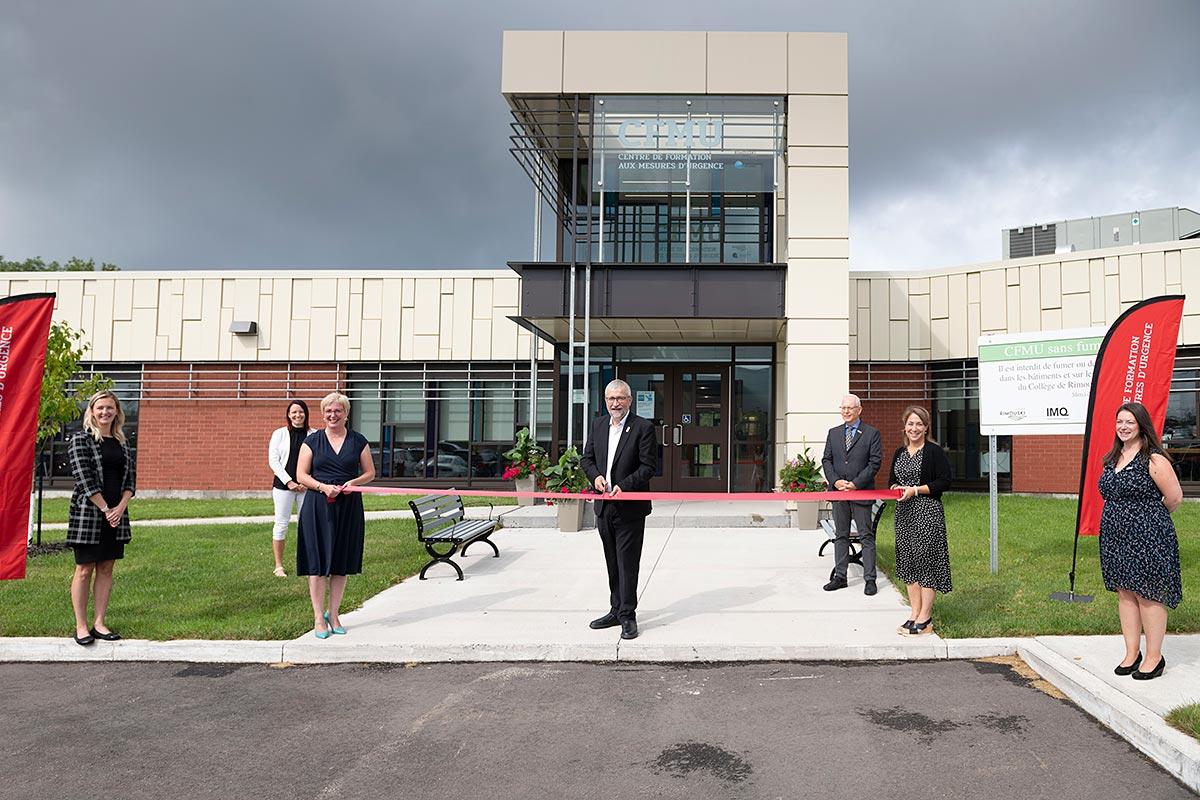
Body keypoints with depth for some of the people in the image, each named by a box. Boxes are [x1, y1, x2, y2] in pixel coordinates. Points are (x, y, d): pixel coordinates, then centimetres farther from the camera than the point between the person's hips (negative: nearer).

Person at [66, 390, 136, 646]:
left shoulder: (121, 443, 11)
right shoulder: (81, 440, -5)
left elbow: (129, 480, 9)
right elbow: (85, 480, -11)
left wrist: (121, 507, -6)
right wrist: (105, 509, -13)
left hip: (116, 513, 5)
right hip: (88, 513, -5)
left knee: (106, 569, 8)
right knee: (84, 570, 2)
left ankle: (99, 623, 15)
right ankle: (81, 626, 10)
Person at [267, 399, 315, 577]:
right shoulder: (279, 434, 3)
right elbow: (273, 460, -1)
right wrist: (289, 481, -9)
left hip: (307, 486, 1)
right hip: (284, 484, -1)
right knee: (281, 524, 2)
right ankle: (279, 566, 11)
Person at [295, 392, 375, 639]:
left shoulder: (358, 441, 6)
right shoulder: (312, 440, 3)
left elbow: (370, 473, 10)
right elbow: (301, 475, 1)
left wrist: (353, 482, -10)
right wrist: (323, 486, -15)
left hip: (348, 506, 2)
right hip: (317, 506, -1)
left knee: (341, 562, 7)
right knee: (317, 562, -2)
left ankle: (333, 614, 21)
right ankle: (318, 618, 7)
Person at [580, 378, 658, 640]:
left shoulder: (643, 428, -8)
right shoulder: (598, 425, 10)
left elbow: (649, 466, -11)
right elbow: (586, 458, 15)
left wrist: (624, 485, -21)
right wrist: (596, 476, -6)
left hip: (630, 507, -6)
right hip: (604, 506, 6)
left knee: (628, 563, -2)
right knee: (612, 563, 15)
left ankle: (628, 616, 7)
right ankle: (616, 611, 27)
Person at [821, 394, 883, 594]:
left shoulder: (872, 433, -1)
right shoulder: (833, 433, 11)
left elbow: (875, 462, -6)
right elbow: (826, 460, 9)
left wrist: (856, 483, -14)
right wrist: (835, 481, -7)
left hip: (861, 492, -4)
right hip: (838, 491, 4)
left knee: (866, 536, 0)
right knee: (840, 535, 9)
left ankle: (869, 579, 6)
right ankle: (840, 577, 15)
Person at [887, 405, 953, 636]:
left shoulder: (934, 452, -6)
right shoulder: (899, 453, 13)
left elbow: (945, 481, -10)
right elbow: (892, 479, 20)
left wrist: (915, 490, -16)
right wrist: (895, 488, -2)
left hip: (928, 513, -7)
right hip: (904, 513, 7)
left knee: (926, 561, -4)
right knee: (908, 562, 9)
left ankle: (925, 619, 1)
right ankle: (915, 614, 17)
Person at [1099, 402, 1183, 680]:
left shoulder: (1154, 459, -11)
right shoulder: (1113, 458, 11)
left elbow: (1175, 498, -8)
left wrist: (1150, 517, 5)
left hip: (1147, 538, -7)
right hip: (1116, 537, 7)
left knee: (1148, 595, 0)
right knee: (1125, 593, 12)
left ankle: (1154, 657, 13)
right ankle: (1131, 653, 22)